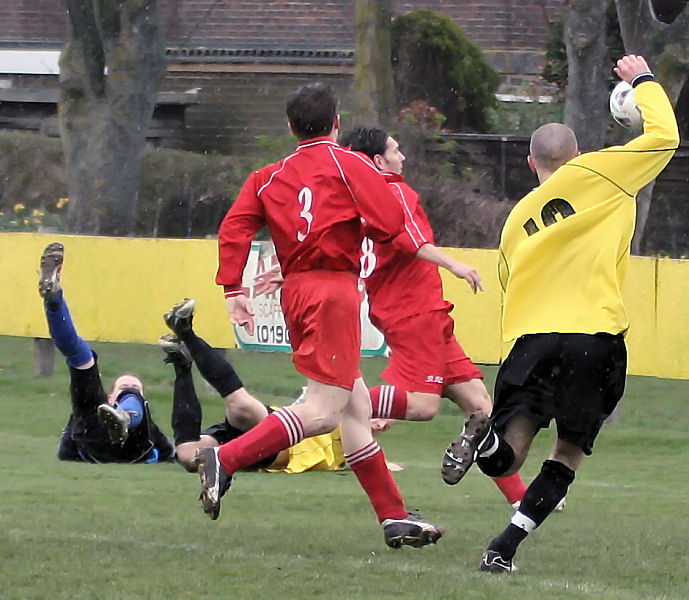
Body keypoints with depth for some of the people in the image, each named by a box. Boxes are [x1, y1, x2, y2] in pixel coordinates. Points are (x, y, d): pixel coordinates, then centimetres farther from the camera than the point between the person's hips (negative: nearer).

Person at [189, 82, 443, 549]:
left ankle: (394, 516, 13)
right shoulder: (349, 165, 0)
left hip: (296, 290, 7)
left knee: (356, 406, 11)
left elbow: (235, 228, 2)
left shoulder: (270, 177, 13)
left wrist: (233, 289, 2)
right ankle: (225, 459, -25)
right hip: (334, 288, -7)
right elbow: (391, 223, -9)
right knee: (323, 410, -11)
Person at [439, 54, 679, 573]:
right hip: (594, 336, -3)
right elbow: (663, 138, 10)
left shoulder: (518, 219, 23)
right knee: (571, 453, 9)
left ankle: (485, 433, -34)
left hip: (529, 335, 3)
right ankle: (504, 549, -3)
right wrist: (644, 81, 25)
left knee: (504, 459, 1)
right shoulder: (594, 175, 8)